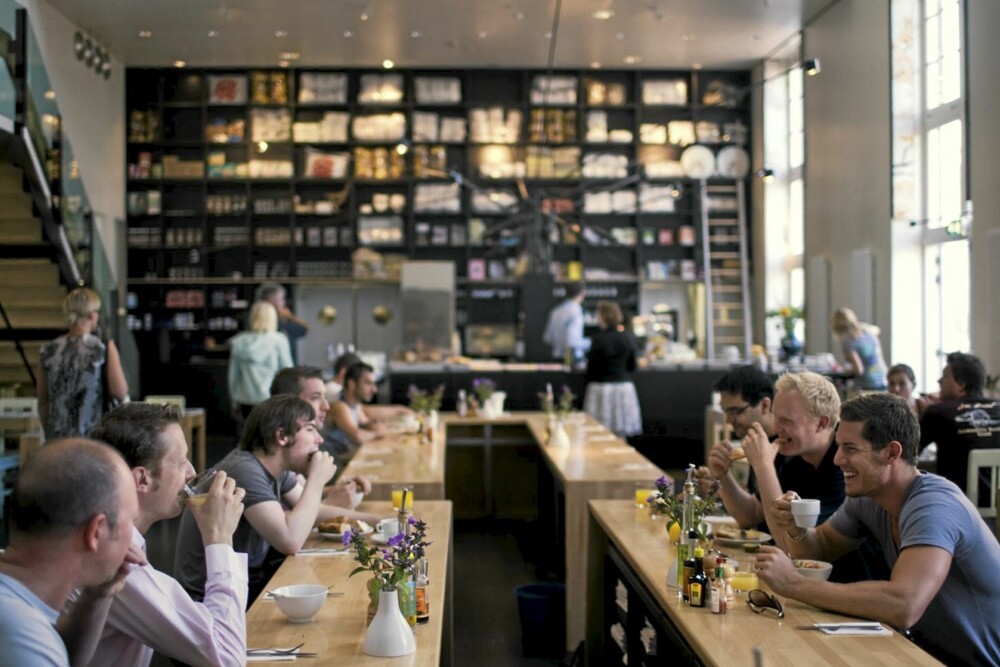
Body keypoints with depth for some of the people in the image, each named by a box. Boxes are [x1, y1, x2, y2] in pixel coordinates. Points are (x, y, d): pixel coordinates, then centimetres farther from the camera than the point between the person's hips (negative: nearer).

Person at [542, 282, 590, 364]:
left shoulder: (556, 311, 6)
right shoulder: (575, 312, -16)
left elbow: (547, 338, 12)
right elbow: (572, 341, -23)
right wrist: (588, 343, -6)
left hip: (556, 357, 8)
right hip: (573, 359, -8)